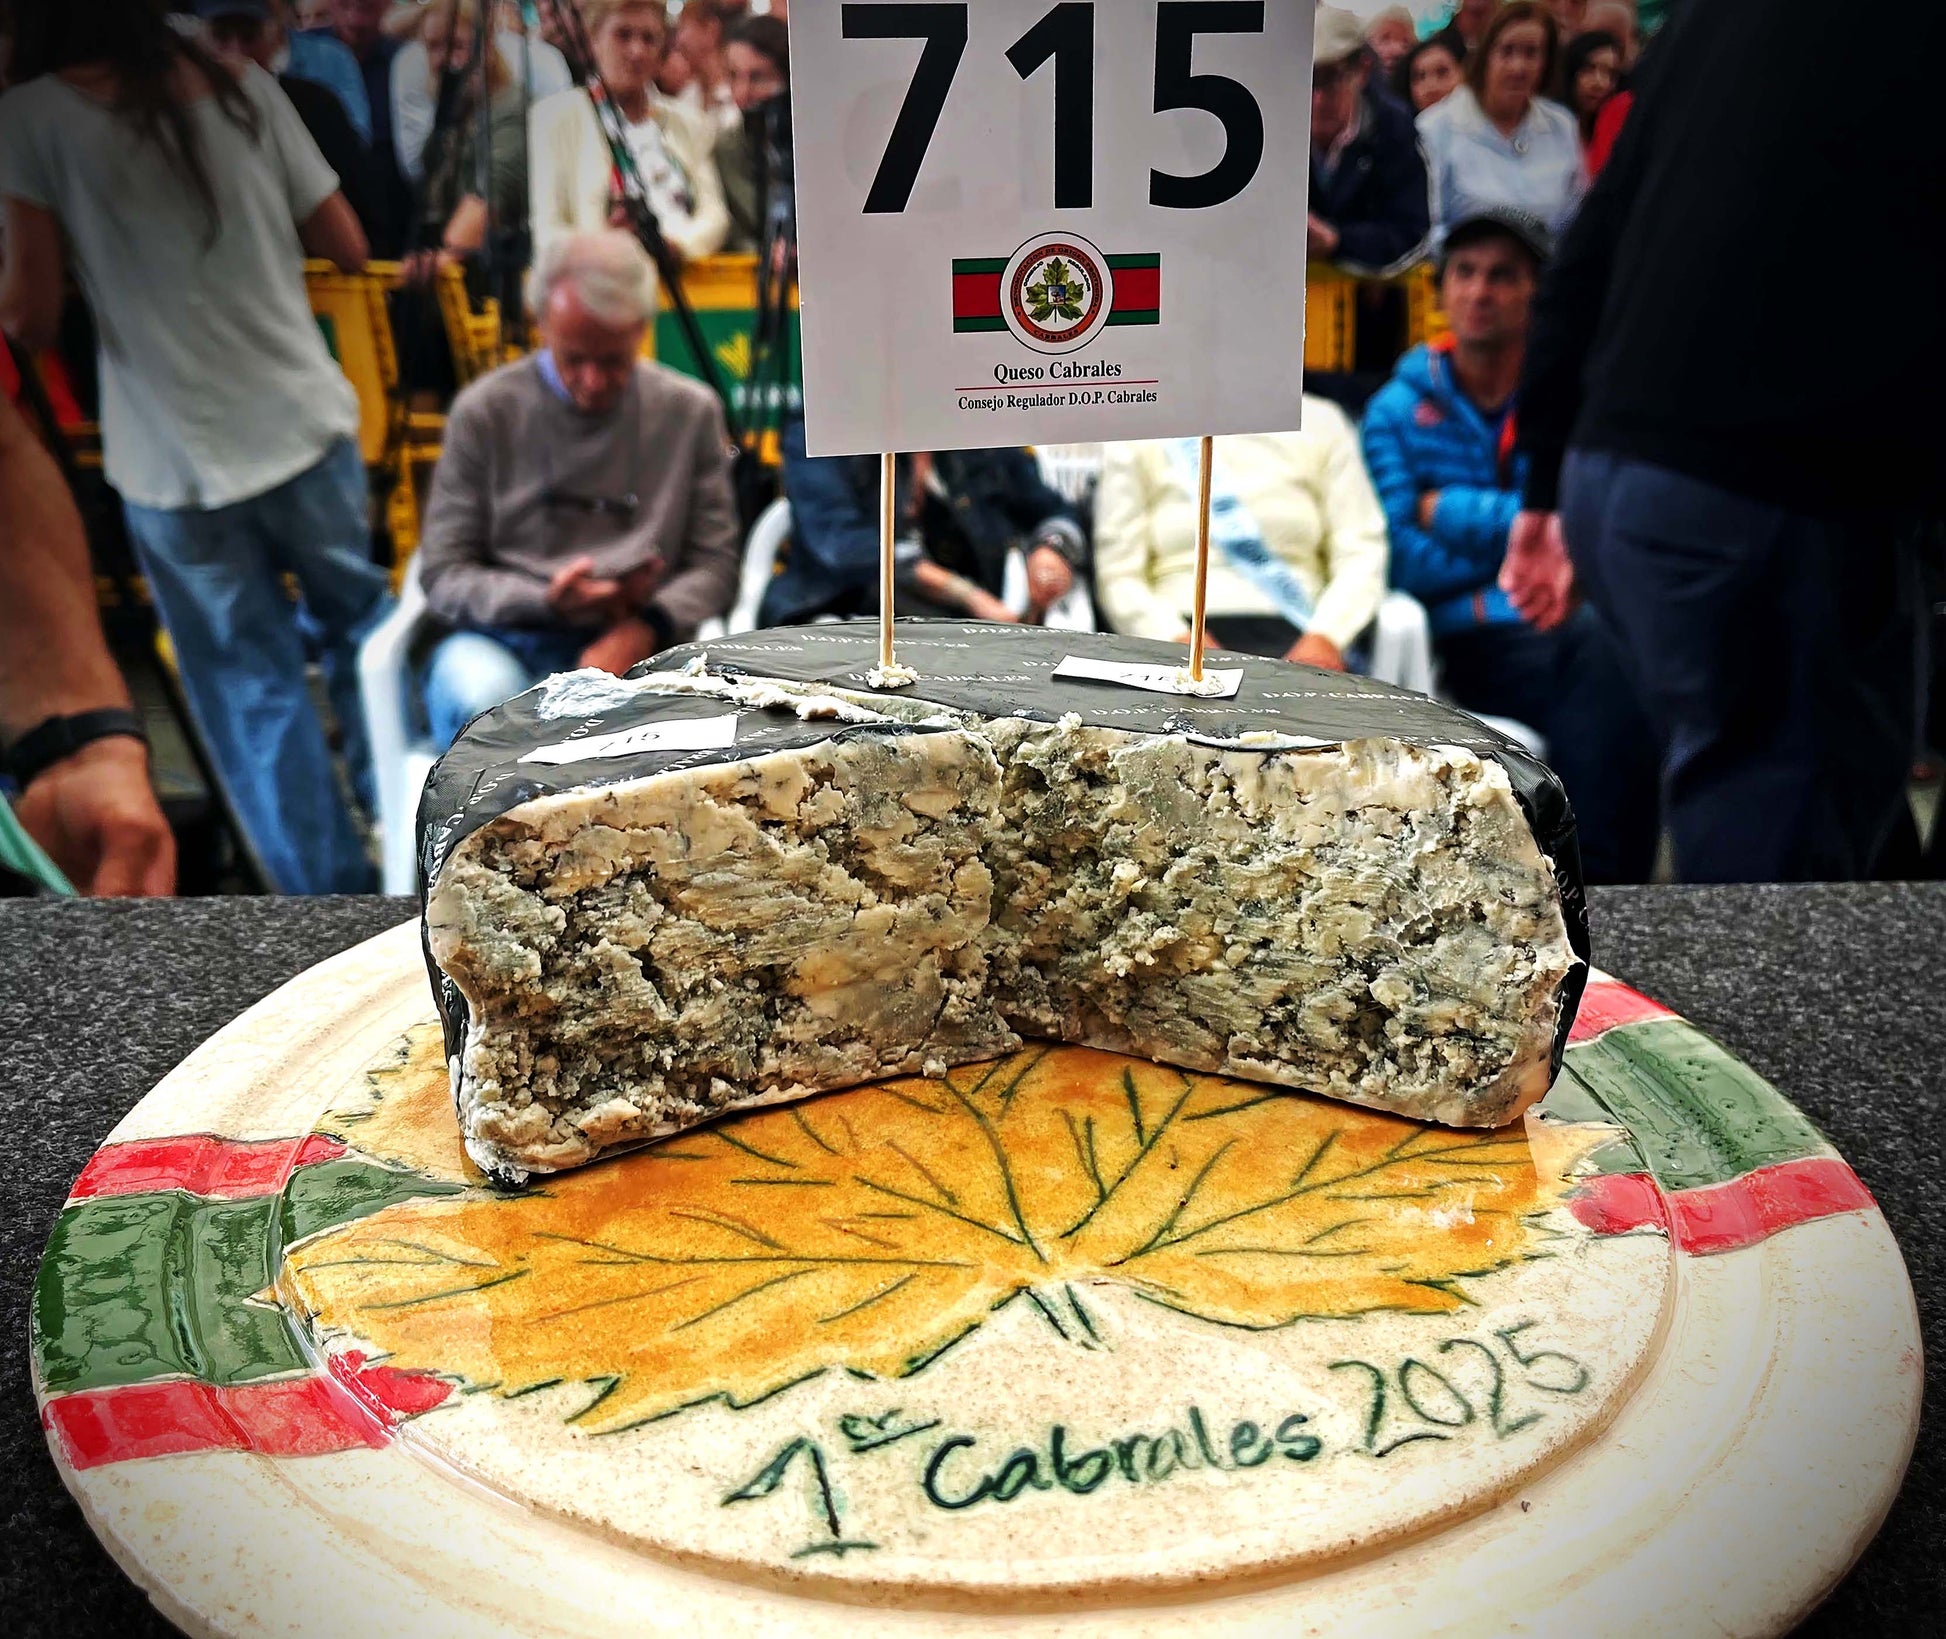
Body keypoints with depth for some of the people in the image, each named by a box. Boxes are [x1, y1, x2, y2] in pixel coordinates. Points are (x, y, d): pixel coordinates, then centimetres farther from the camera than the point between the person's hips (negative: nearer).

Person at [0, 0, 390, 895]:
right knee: (361, 628, 22)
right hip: (307, 425, 3)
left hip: (174, 465, -2)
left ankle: (333, 890, 17)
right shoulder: (241, 84, 2)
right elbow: (347, 248, 6)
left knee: (253, 686, 8)